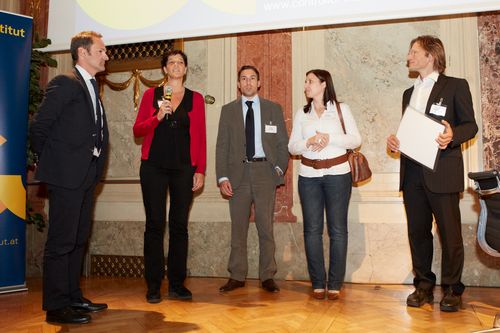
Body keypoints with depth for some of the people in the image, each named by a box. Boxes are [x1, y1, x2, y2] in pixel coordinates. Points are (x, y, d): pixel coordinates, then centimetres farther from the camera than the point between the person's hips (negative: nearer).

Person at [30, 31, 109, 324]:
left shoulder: (92, 87, 17)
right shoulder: (65, 83, -10)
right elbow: (39, 127, -12)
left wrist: (96, 166, 9)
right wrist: (50, 162, -2)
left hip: (86, 176, 9)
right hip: (66, 175, -9)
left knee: (79, 239, 15)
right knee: (62, 241, -3)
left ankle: (73, 297, 26)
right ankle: (56, 306, 6)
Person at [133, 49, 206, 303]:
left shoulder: (195, 99, 10)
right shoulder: (151, 95, 10)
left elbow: (200, 137, 6)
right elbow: (137, 130, 5)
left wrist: (200, 170, -2)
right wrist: (158, 116, -12)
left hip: (183, 168, 1)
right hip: (154, 166, 0)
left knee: (179, 225, 3)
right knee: (155, 225, 0)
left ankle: (177, 284, 12)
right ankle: (153, 285, 9)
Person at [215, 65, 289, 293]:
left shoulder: (273, 109, 10)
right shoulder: (228, 110, 10)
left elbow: (283, 143, 10)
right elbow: (222, 146, 6)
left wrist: (279, 169, -3)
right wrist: (222, 177, -4)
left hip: (264, 171, 0)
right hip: (238, 172, 1)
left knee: (265, 226, 1)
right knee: (238, 227, 4)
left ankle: (267, 277, 10)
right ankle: (237, 276, 13)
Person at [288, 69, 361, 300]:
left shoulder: (341, 109, 6)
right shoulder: (301, 114, 12)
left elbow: (356, 140, 0)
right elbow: (292, 147, 8)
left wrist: (330, 139, -15)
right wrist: (308, 142, -13)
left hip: (338, 174, -2)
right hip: (308, 176, 2)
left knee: (337, 229, 0)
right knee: (312, 229, 2)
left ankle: (335, 284, 10)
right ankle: (317, 283, 12)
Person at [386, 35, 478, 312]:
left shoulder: (455, 86, 2)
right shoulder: (409, 93, 21)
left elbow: (470, 125, -1)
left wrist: (452, 135, -21)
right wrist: (395, 141, 2)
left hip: (441, 172, -5)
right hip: (412, 173, 6)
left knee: (449, 232, 0)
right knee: (417, 231, 9)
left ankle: (452, 289, 13)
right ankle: (423, 285, 20)